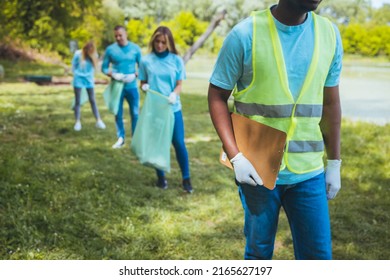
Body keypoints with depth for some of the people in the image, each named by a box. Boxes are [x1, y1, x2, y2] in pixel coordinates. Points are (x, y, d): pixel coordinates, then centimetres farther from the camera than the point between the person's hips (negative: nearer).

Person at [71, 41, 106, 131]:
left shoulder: (94, 55, -5)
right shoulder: (78, 54, -13)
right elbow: (73, 67, 0)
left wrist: (91, 76, 10)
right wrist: (77, 75, 6)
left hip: (89, 80, 2)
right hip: (79, 80, -2)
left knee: (92, 101, 6)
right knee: (78, 101, 3)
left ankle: (98, 121, 9)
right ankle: (77, 122, 9)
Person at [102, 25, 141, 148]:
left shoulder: (135, 48, -2)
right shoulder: (110, 49, -2)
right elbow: (104, 68, 2)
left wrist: (134, 75, -17)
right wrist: (113, 75, -17)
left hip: (132, 86, 0)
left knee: (135, 114, 5)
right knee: (118, 114, 9)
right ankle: (121, 138, 23)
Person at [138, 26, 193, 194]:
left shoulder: (177, 60, 0)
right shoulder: (146, 60, 0)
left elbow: (179, 85, 0)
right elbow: (143, 83, 6)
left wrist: (174, 95, -21)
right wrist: (144, 87, -17)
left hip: (173, 108, 0)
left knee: (179, 143, -2)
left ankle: (186, 178, 11)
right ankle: (161, 177, 24)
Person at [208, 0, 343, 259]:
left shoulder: (330, 33, 0)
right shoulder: (245, 34, -11)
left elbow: (330, 103, 9)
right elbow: (217, 96, -5)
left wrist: (334, 163, 10)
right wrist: (235, 157, -15)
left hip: (309, 171, 3)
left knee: (318, 255, 9)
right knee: (258, 252, 12)